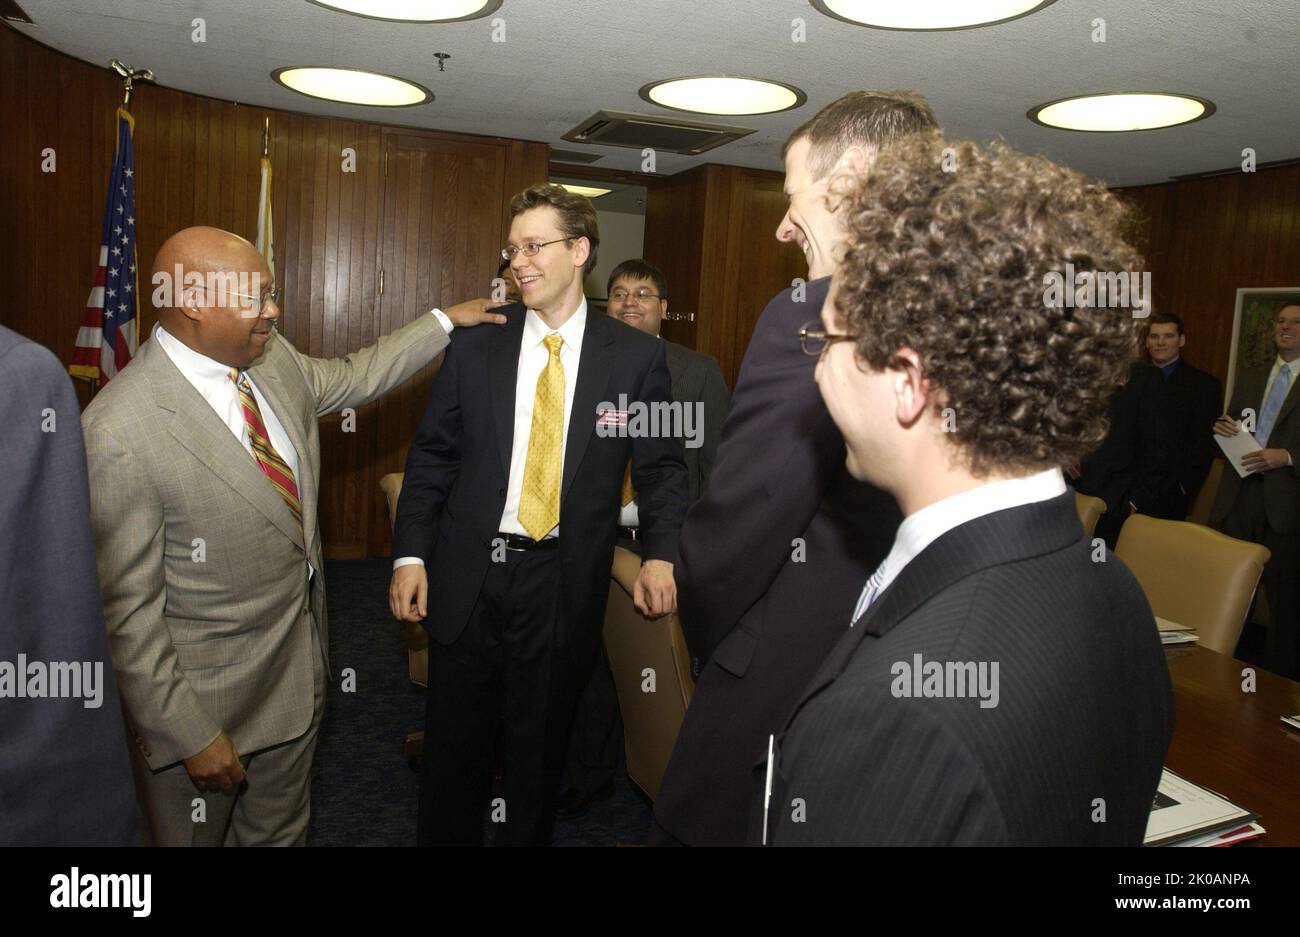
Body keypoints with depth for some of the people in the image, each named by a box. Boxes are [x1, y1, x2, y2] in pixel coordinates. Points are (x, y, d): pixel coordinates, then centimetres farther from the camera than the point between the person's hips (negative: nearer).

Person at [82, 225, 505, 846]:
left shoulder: (272, 359, -5)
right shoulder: (119, 433, -27)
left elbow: (351, 378, 16)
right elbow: (127, 609, -22)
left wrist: (445, 320, 16)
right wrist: (191, 735, -18)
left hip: (300, 668, 7)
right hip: (204, 693, -6)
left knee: (281, 830, 25)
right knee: (195, 833, 19)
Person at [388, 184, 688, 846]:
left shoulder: (636, 356, -1)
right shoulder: (474, 350, 2)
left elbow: (662, 464, 1)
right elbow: (431, 457, 4)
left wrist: (660, 553, -14)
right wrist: (410, 554, -5)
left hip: (564, 583, -1)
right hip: (467, 575, 2)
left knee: (539, 748, 15)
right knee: (454, 746, 15)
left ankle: (525, 838, 38)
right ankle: (445, 837, 38)